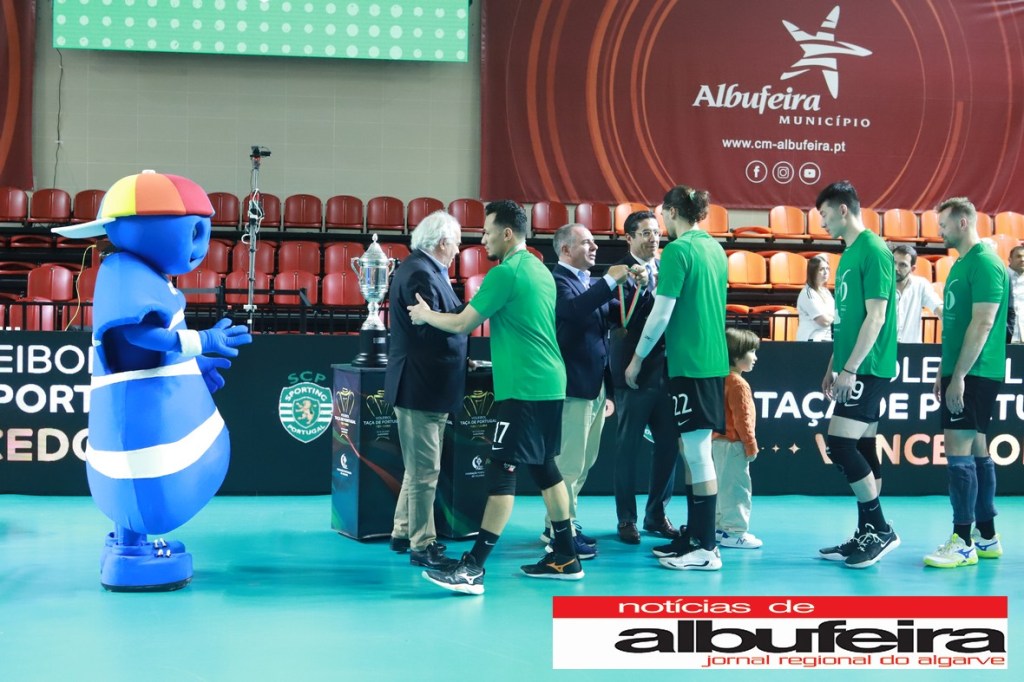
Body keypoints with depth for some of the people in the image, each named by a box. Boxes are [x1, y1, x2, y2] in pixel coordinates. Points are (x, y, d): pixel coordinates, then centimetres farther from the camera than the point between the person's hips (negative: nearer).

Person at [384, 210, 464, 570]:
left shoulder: (423, 269, 14)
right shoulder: (420, 274, -18)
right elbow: (430, 328, -23)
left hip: (424, 386, 11)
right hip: (422, 387, -11)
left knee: (419, 466, 19)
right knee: (425, 470, -4)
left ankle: (403, 533, 29)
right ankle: (422, 546, 2)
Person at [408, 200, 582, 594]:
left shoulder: (505, 273, -13)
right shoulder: (540, 269, 14)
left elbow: (462, 324, -10)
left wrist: (425, 315, 6)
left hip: (524, 389, -9)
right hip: (549, 384, 9)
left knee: (502, 471, -10)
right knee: (544, 467, 15)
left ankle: (473, 568, -12)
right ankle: (565, 558, 20)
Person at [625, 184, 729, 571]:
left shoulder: (677, 250, -12)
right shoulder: (714, 249, 12)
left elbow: (662, 313, -14)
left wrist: (637, 358, -4)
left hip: (689, 362, -9)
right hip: (713, 360, 9)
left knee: (697, 452, -5)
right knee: (693, 451, 14)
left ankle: (706, 549, -1)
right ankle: (694, 536, 21)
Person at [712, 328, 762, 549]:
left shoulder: (721, 380, 12)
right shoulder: (738, 384, -17)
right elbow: (742, 419, -20)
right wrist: (751, 445, -13)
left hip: (719, 442, 10)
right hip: (733, 444, -10)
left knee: (723, 487, 16)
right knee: (737, 488, -5)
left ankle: (720, 527, 22)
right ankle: (735, 532, -3)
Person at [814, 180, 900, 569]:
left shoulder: (873, 250, -13)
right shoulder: (849, 254, 16)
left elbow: (876, 317, -18)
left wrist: (850, 369, -20)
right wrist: (832, 368, 20)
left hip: (868, 369, -9)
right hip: (855, 369, 9)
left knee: (841, 445, -12)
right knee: (861, 450, 10)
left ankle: (881, 530, -3)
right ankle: (867, 535, 15)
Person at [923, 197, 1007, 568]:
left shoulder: (985, 263, -14)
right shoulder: (960, 264, 16)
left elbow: (983, 323, -20)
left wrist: (959, 376, -22)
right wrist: (944, 371, 19)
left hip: (975, 374, -10)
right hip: (959, 372, 10)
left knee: (959, 450, -11)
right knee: (977, 450, 12)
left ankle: (963, 542, -7)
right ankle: (986, 537, 18)